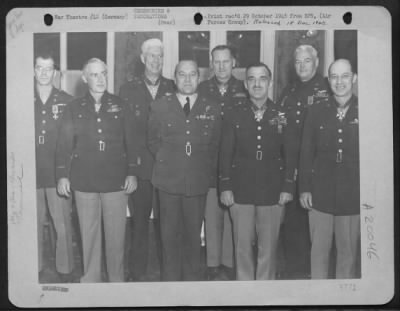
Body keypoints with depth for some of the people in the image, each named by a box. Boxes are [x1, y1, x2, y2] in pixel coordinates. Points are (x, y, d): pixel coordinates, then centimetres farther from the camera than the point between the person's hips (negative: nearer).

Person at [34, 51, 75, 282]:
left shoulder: (67, 102, 2)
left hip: (58, 174, -1)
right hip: (31, 175, 1)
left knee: (63, 226, 0)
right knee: (33, 226, 8)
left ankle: (66, 274, 12)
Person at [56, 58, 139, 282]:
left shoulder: (120, 106, 6)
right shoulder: (75, 109, 7)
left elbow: (130, 142, 6)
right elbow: (65, 144, 8)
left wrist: (132, 173, 1)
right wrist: (63, 175, 3)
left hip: (116, 180, 0)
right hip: (84, 181, 1)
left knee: (116, 235, 2)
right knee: (89, 234, 6)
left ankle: (117, 280, 15)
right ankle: (90, 279, 19)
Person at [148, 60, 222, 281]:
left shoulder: (212, 109, 6)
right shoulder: (159, 107, 5)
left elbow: (214, 145, 12)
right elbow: (153, 141, 12)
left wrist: (206, 168, 4)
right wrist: (167, 161, 4)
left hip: (198, 182, 0)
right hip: (168, 180, 0)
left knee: (193, 235, 6)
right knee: (169, 235, 5)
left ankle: (193, 280, 19)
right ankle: (170, 280, 17)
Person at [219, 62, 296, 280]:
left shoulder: (281, 116, 4)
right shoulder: (234, 115, 5)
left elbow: (289, 154, 5)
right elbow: (225, 153, 4)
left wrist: (287, 187, -2)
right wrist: (225, 186, -3)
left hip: (273, 191, 0)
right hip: (241, 191, 0)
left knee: (269, 247, 5)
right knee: (242, 246, 6)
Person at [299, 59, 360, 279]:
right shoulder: (316, 112, 5)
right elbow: (306, 153, 6)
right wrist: (304, 188, 1)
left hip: (353, 196, -1)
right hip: (320, 195, 1)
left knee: (348, 252, 8)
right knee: (319, 251, 6)